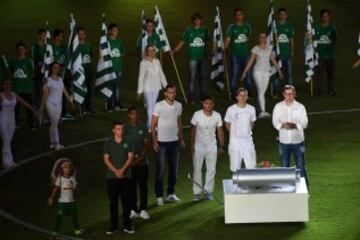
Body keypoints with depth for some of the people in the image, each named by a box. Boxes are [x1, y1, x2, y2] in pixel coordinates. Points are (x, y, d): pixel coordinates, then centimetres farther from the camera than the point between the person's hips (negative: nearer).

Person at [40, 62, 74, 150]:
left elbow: (65, 91, 12)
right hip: (51, 104, -6)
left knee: (54, 123, 9)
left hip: (59, 104, 6)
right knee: (54, 123, -8)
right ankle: (56, 143, -9)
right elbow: (45, 93, -12)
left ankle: (52, 143, 15)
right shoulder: (49, 80, -9)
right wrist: (42, 105, -15)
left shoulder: (60, 79, 10)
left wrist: (70, 100, 7)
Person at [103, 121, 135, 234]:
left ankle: (127, 225, 10)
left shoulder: (128, 142, 1)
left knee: (126, 201, 2)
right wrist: (115, 171, -13)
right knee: (113, 202, 5)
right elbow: (106, 159, -2)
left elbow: (130, 157, -3)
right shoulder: (108, 143, 2)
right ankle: (113, 226, 11)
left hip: (126, 176, 0)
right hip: (111, 177, 0)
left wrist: (122, 170, -14)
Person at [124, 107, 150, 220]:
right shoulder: (125, 128, -2)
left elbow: (146, 144, 1)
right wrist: (131, 158, -11)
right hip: (130, 162, -1)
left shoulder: (143, 127, 2)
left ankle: (143, 210, 8)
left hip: (142, 161, 1)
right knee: (131, 186, 4)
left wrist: (140, 157, -11)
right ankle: (133, 209, 12)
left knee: (143, 186, 1)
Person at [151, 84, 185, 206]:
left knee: (174, 169, 10)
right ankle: (159, 196, 5)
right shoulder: (159, 106, -11)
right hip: (162, 142, -5)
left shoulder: (178, 106, 4)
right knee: (160, 170, -1)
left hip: (174, 141, 5)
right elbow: (153, 124, -8)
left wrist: (181, 139, 13)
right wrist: (154, 141, -13)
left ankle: (171, 194, 21)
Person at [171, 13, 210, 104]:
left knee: (202, 76, 11)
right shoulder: (188, 30, -1)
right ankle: (191, 97, -1)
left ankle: (203, 95, 23)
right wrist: (174, 50, -5)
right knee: (192, 77, -5)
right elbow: (183, 41, 2)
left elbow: (208, 40, 12)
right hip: (192, 57, -3)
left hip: (203, 57, 3)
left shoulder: (204, 29, 5)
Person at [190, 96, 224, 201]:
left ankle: (208, 192, 14)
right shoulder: (197, 115, -12)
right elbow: (193, 130, -3)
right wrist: (192, 145, -5)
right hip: (199, 146, -2)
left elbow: (220, 132, 2)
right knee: (197, 169, 2)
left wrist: (221, 146, 1)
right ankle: (197, 193, 9)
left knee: (211, 169, 4)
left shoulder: (217, 116, -7)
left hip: (212, 146, 2)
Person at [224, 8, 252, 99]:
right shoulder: (232, 27, -7)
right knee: (234, 74, -1)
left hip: (245, 54, 4)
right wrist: (223, 49, -25)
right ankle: (233, 94, 7)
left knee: (248, 74, 9)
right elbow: (227, 40, -15)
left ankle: (248, 93, 21)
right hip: (235, 55, -4)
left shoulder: (247, 26, 5)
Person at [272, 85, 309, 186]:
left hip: (298, 141, -1)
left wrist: (294, 125, -26)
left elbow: (304, 123, -6)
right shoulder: (278, 107, 3)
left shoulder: (300, 107, -1)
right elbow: (275, 122, -2)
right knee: (284, 167, 8)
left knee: (301, 166, 1)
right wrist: (283, 125, -24)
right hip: (283, 141, 1)